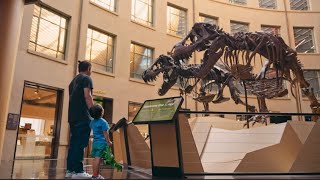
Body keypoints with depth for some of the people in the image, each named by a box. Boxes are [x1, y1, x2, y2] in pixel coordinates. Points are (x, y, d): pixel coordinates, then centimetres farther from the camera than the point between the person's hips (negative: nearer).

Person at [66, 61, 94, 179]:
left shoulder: (73, 81, 23)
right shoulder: (86, 78, -2)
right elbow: (87, 96, -14)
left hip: (73, 116, 8)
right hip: (83, 116, -8)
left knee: (74, 142, 9)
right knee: (80, 143, -9)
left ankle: (70, 170, 11)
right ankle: (78, 171, -8)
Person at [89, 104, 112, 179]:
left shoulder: (92, 122, 9)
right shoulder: (103, 122, -14)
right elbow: (105, 133, -14)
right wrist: (109, 141, -4)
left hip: (95, 142, 7)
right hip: (102, 142, -7)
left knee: (96, 159, 12)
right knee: (98, 159, -4)